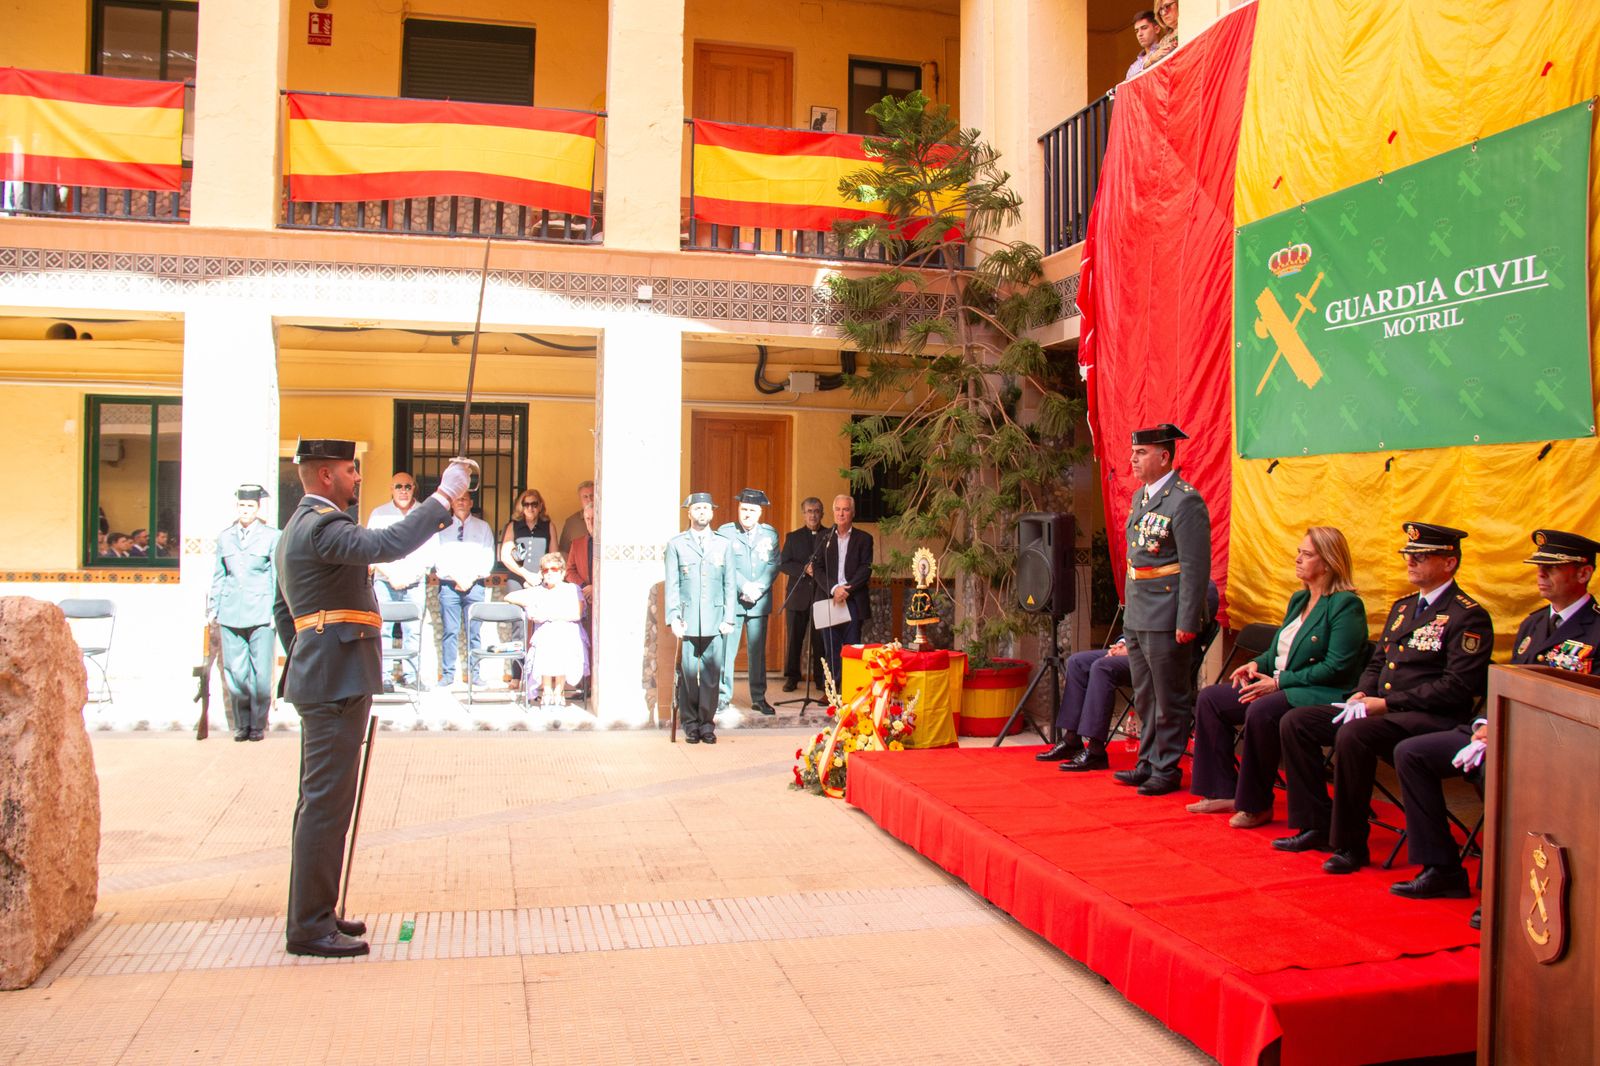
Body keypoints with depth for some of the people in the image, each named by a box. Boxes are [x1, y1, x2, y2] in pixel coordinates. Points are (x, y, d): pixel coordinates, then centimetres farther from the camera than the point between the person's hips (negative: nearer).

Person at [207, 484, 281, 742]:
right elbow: (219, 576, 17)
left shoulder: (271, 536, 4)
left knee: (261, 674, -2)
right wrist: (213, 608, 13)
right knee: (235, 673, 3)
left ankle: (258, 725, 12)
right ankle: (242, 724, 17)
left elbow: (278, 576, 4)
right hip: (231, 614, 3)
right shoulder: (224, 538, 13)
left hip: (261, 614, -3)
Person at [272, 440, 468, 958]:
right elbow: (387, 545, -32)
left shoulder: (299, 528, 20)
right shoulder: (322, 526, -14)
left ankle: (313, 913, 24)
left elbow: (283, 610, 26)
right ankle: (309, 926, 0)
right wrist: (443, 496, -27)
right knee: (327, 801, -6)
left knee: (320, 799, 15)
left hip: (322, 679, 11)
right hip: (337, 681, -11)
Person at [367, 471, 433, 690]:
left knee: (413, 631, -3)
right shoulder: (379, 514, 8)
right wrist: (391, 576, -8)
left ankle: (411, 674, 2)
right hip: (384, 582, 0)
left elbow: (430, 552, 4)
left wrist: (409, 576, -7)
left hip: (415, 583, 0)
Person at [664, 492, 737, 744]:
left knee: (711, 674, 0)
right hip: (687, 620, -1)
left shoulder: (724, 544, 12)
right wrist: (674, 618, -4)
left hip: (715, 620, 1)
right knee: (688, 674, 0)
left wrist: (729, 618, 2)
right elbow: (672, 585, 4)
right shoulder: (676, 544, 8)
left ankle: (707, 723, 8)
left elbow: (730, 584, 10)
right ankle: (690, 724, 10)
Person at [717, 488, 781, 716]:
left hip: (759, 601, 2)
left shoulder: (770, 534, 8)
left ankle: (759, 698, 14)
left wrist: (758, 588, -11)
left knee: (758, 651, 7)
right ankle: (723, 696, 7)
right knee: (726, 649, -2)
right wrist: (744, 587, -14)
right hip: (731, 600, -2)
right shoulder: (725, 532, 1)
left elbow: (773, 565, 2)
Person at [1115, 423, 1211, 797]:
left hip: (1166, 617, -9)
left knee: (1170, 699, 2)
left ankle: (1167, 770, 12)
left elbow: (1195, 567, -18)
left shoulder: (1185, 501, -15)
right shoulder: (1140, 496, 13)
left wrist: (1187, 622, -20)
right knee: (1144, 697, 17)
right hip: (1136, 615, 9)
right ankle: (1147, 763, 28)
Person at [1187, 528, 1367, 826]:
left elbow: (1336, 668, -19)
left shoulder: (1346, 605, -11)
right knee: (1209, 697, -2)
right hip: (1279, 688, 10)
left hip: (1323, 695, -9)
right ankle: (1225, 792, 1)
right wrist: (1257, 664, 3)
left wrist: (1279, 682, -19)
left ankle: (1256, 806, -18)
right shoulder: (1298, 599, 16)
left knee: (1261, 710, -36)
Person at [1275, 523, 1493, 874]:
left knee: (1353, 735, -35)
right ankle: (1316, 826, 2)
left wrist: (1386, 703, -18)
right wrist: (1362, 694, 2)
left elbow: (1457, 687, -18)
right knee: (1295, 722, -4)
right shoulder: (1403, 607, 19)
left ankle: (1349, 845, -20)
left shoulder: (1468, 617, -8)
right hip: (1380, 708, 9)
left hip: (1430, 717, -9)